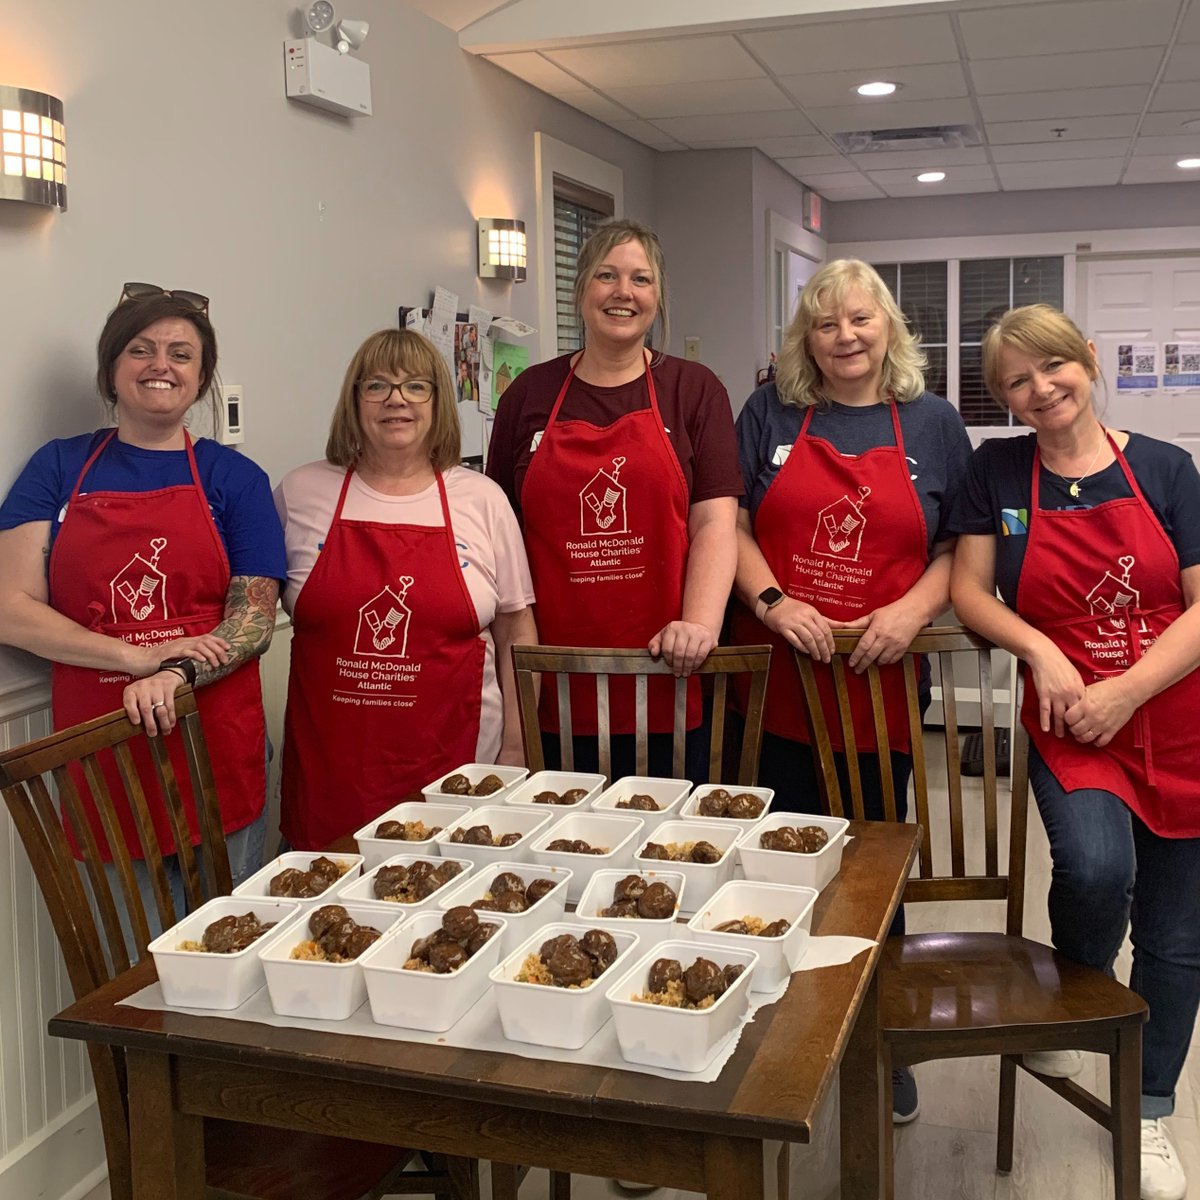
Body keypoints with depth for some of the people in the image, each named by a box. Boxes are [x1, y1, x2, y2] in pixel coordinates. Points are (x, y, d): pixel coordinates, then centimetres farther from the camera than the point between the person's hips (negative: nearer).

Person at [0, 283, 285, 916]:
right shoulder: (59, 467, 7)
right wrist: (137, 656, -14)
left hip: (217, 747, 0)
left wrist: (175, 676, -19)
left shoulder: (234, 478, 6)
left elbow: (255, 618, 0)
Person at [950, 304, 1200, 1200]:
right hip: (1067, 722, -1)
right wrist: (1040, 649, -15)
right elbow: (970, 592, 2)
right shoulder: (998, 470, 3)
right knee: (1097, 867, -28)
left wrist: (1125, 692, -15)